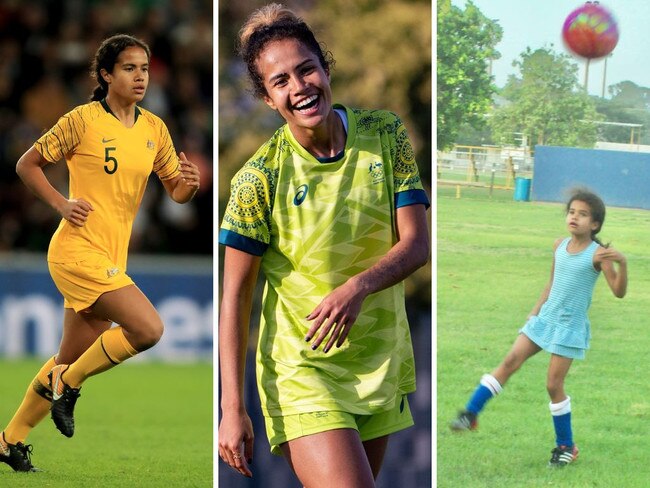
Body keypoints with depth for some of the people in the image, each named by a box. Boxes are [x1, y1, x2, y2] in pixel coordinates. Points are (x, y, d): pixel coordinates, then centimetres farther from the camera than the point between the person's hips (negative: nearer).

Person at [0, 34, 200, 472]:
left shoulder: (154, 129, 9)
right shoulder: (83, 120, -7)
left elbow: (176, 191, 14)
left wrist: (190, 184, -9)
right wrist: (62, 205, -11)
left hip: (113, 257, 7)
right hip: (78, 251, -7)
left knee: (72, 360, 11)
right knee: (148, 329, -21)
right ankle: (66, 384, -2)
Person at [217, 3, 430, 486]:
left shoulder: (386, 135, -4)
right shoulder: (260, 177, -13)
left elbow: (417, 243, -6)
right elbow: (235, 294, -10)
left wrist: (358, 286, -27)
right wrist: (232, 408, -16)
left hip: (382, 359, 4)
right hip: (301, 369, -4)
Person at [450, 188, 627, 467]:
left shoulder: (598, 254, -12)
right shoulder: (560, 246, 5)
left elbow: (619, 292, -18)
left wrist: (622, 263, -33)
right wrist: (536, 310, 16)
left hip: (570, 327, -5)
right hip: (545, 319, 5)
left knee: (554, 384, -3)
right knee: (510, 361, -6)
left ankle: (566, 446, 12)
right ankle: (470, 415, -5)